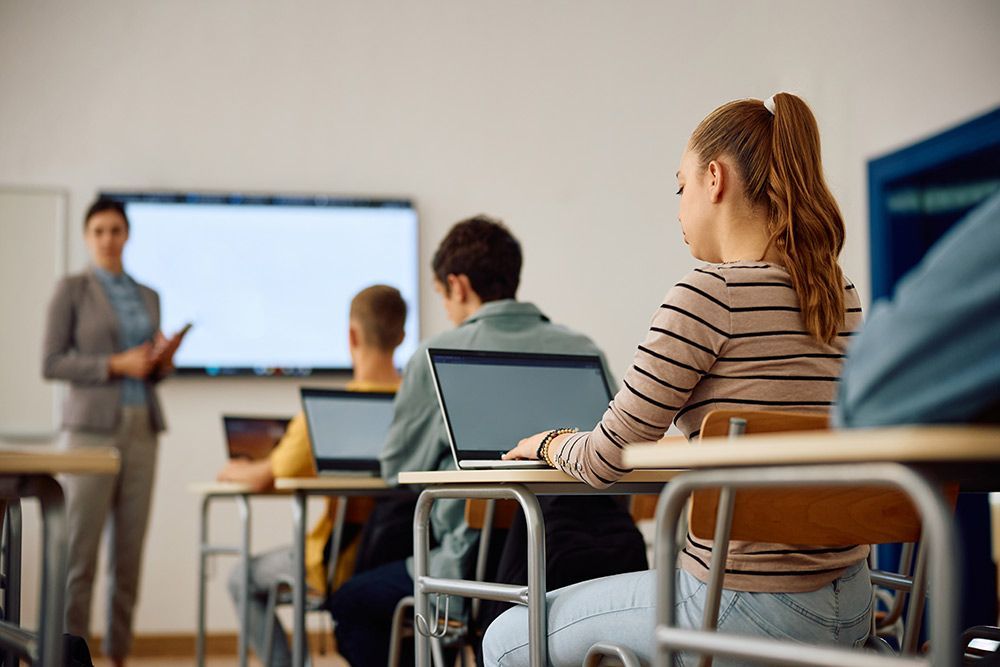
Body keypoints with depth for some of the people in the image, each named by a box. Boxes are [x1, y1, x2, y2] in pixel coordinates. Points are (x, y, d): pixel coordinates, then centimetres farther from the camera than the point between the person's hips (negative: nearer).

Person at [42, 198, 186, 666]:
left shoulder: (148, 297, 16)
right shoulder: (71, 290, 1)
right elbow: (51, 363, -5)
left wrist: (162, 362, -1)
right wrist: (116, 364, -16)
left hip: (142, 430, 5)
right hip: (91, 429, -5)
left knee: (130, 549, 4)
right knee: (80, 549, -6)